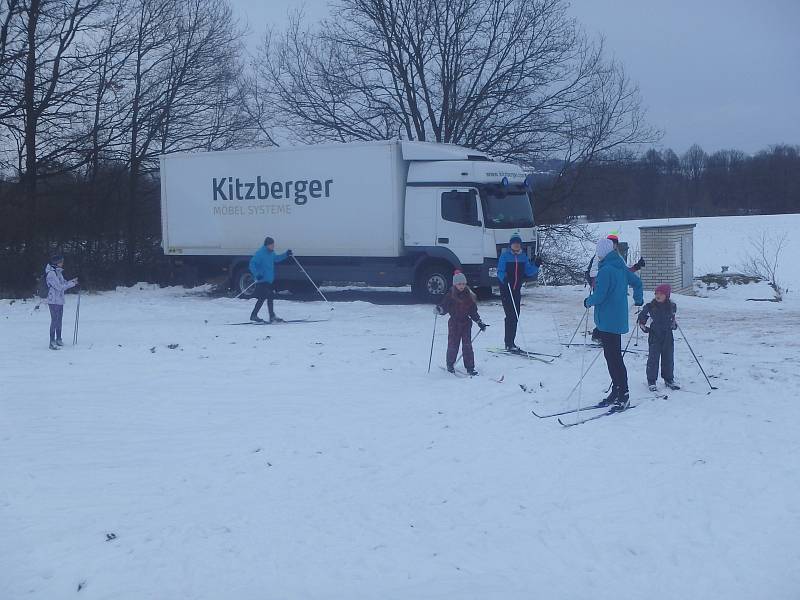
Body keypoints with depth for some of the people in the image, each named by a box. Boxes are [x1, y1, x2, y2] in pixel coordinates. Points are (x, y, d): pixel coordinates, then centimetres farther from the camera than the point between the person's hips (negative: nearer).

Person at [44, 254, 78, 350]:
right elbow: (59, 286, -19)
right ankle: (52, 343, -5)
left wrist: (71, 281, 2)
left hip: (60, 300, 9)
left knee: (59, 320, 15)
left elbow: (63, 283, 19)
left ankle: (58, 339, 25)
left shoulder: (58, 272, 13)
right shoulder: (51, 273, -16)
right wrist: (71, 284, -14)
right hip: (53, 301, -9)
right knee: (54, 320, -8)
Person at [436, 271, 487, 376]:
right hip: (454, 324, -2)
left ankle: (470, 367, 1)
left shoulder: (469, 296, 5)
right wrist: (439, 309, -28)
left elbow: (473, 311, 12)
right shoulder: (450, 296, -3)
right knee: (453, 345, 2)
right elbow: (444, 306, -5)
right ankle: (450, 365, 19)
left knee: (467, 345, -2)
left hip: (466, 323, 2)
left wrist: (480, 322, 9)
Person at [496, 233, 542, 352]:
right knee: (511, 316, -11)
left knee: (515, 317, 9)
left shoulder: (523, 256, 10)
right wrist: (504, 278, -31)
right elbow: (500, 271, -11)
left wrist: (536, 265, -6)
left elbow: (529, 271, 10)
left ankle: (510, 342, 19)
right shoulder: (505, 255, -6)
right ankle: (509, 344, -8)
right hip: (506, 289, -6)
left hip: (517, 290, 6)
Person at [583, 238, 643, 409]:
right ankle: (617, 392, 21)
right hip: (619, 320, 9)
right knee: (613, 356, 15)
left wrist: (588, 301, 0)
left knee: (613, 358, -6)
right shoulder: (621, 268, 10)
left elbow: (599, 295, -21)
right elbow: (637, 282, 22)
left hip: (607, 321, -9)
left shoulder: (605, 270, -18)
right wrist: (638, 300, 38)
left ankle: (622, 395, -5)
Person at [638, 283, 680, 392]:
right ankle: (651, 381, 5)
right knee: (653, 358, -3)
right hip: (654, 336, -3)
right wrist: (643, 326, -7)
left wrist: (674, 323, 9)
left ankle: (669, 379, 22)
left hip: (668, 335, 3)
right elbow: (642, 317, 5)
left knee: (668, 358, 9)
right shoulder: (650, 306, -8)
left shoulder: (672, 306, 0)